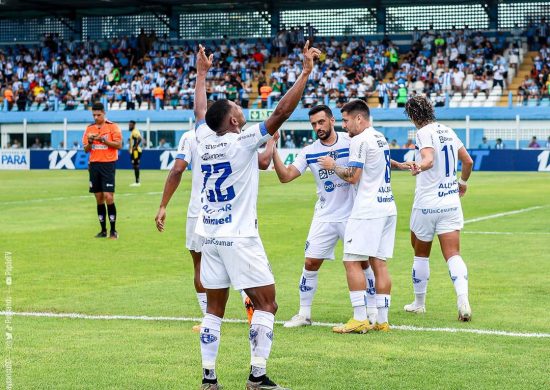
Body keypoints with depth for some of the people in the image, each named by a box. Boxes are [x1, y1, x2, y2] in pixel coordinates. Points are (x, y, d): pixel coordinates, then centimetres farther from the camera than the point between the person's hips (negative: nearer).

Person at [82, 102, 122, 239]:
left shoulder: (112, 127, -2)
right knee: (99, 199, 6)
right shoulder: (90, 129, 12)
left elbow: (119, 145, -9)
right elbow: (86, 149, 13)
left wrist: (103, 140, -17)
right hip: (94, 165, 5)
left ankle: (113, 230, -5)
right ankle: (103, 230, 11)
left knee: (108, 197, -11)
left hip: (108, 165, -5)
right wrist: (90, 142, -8)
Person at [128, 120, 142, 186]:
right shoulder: (132, 132, 17)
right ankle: (137, 182, 17)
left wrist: (135, 147, -25)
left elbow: (139, 139, -30)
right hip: (133, 151, 10)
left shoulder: (135, 132, -15)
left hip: (135, 151, -10)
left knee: (136, 166, -8)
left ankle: (137, 182, -7)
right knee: (135, 166, 13)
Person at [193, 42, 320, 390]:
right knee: (266, 304, 1)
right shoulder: (243, 141, -12)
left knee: (215, 309, 10)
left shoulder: (204, 139, 4)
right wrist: (306, 72, -11)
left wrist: (202, 74, 39)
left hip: (210, 235, 7)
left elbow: (201, 111, 25)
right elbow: (282, 112, -15)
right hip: (239, 238, -6)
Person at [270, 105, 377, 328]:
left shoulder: (351, 143, -6)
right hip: (324, 217, 3)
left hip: (352, 215, -3)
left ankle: (372, 312, 14)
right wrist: (272, 150, -14)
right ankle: (304, 313, 10)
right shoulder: (309, 152, 2)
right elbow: (285, 176, -3)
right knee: (310, 263, -1)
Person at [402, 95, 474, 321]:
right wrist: (462, 182, 36)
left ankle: (419, 303, 25)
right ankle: (463, 299, -24)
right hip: (451, 202, 5)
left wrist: (420, 166, -52)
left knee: (421, 254, 13)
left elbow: (429, 158, -31)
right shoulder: (447, 131, 10)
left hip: (426, 204, -5)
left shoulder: (424, 133, -10)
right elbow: (468, 161, 19)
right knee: (453, 254, -3)